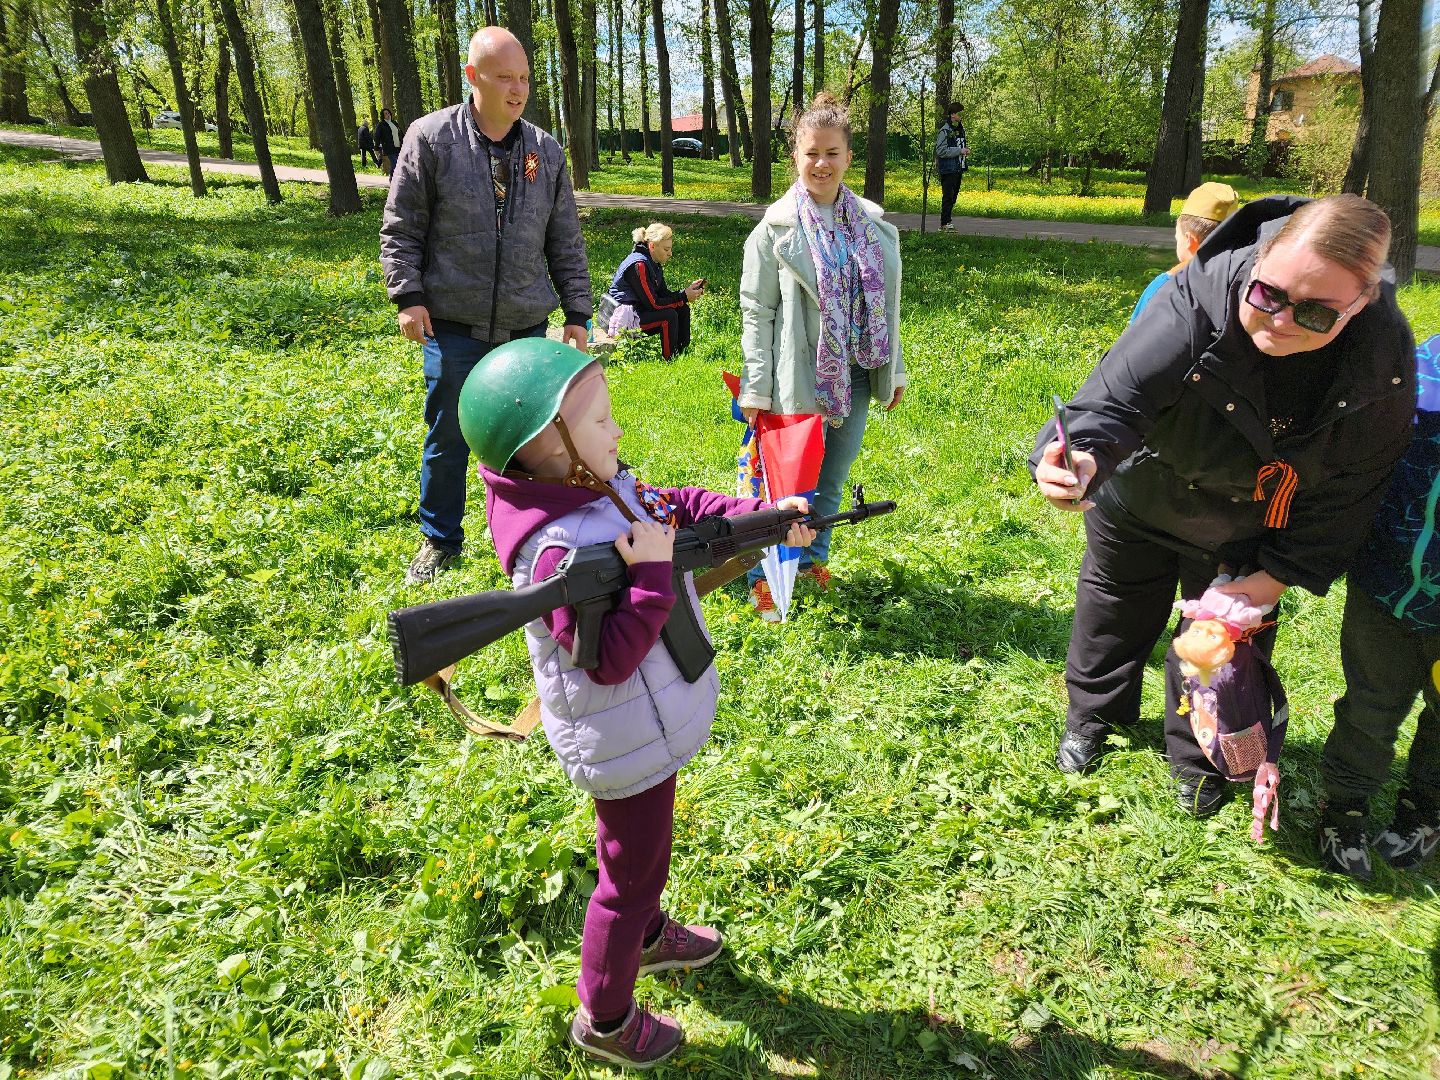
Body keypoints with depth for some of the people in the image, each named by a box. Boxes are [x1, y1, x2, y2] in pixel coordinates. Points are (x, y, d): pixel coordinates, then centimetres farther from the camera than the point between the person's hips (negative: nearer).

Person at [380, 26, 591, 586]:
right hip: (453, 326, -2)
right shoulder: (431, 137, -3)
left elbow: (566, 243, 10)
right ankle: (439, 540, 23)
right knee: (447, 438, 5)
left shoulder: (546, 151, 6)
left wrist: (577, 313, 8)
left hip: (526, 328, 3)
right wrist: (408, 295, -8)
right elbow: (400, 227, 1)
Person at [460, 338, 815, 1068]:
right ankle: (604, 1020, 37)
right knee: (631, 869, 12)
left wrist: (762, 513, -1)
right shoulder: (558, 549, -34)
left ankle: (647, 936, 60)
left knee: (645, 843, 32)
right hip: (627, 744, -9)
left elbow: (676, 507, 7)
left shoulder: (601, 487, -7)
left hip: (650, 723, 9)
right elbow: (611, 660, -33)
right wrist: (651, 573, -35)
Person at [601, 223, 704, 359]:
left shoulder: (654, 264, 7)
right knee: (669, 315, -26)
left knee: (682, 309, 3)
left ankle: (682, 353, 5)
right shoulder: (639, 265, -23)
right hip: (624, 317, -10)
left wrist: (689, 290, -7)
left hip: (637, 310, 10)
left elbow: (664, 294, 7)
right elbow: (653, 303, -24)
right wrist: (684, 297, -18)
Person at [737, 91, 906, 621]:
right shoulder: (776, 229, -6)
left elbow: (885, 306, 14)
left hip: (855, 378, 5)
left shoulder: (874, 225, 8)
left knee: (832, 482, 16)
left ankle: (813, 559, 37)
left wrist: (894, 371, 14)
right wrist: (756, 388, -12)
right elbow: (756, 312, -7)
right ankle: (764, 579, 19)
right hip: (800, 379, -5)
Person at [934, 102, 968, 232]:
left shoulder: (961, 129, 15)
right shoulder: (944, 131, -11)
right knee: (948, 196, -6)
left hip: (958, 169, 8)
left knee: (954, 196, 10)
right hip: (948, 169, -8)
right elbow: (941, 151, -17)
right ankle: (945, 223, -1)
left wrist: (966, 150, 8)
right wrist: (960, 151, -17)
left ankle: (946, 221, 17)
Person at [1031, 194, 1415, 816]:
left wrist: (1279, 577, -15)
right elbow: (1116, 396, -42)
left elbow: (1347, 490, -15)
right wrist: (1083, 459, -64)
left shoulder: (1385, 361, -26)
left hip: (1242, 531, 1)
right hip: (1139, 501, -1)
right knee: (1115, 611, 19)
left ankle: (1198, 756, 44)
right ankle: (1092, 717, 48)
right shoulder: (1198, 300, -36)